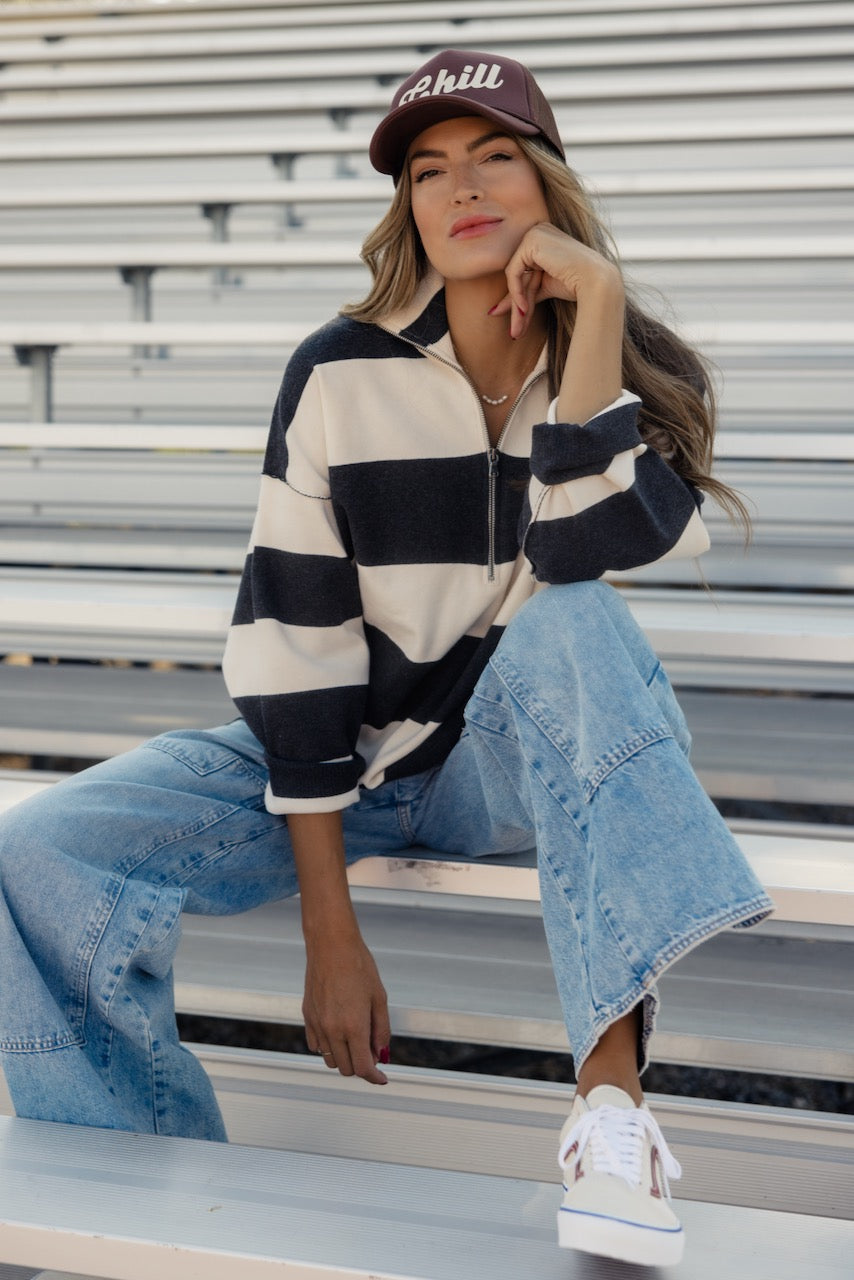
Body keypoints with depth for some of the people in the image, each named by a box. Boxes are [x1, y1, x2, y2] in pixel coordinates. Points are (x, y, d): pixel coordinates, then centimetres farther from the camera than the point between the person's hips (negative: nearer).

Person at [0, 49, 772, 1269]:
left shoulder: (632, 374, -5)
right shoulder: (341, 374, -9)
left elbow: (582, 554, -25)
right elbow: (292, 638, -12)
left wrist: (595, 310, -23)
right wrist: (328, 927, -15)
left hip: (535, 756, -1)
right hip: (349, 758, 1)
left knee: (571, 623, -36)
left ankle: (613, 1092, -40)